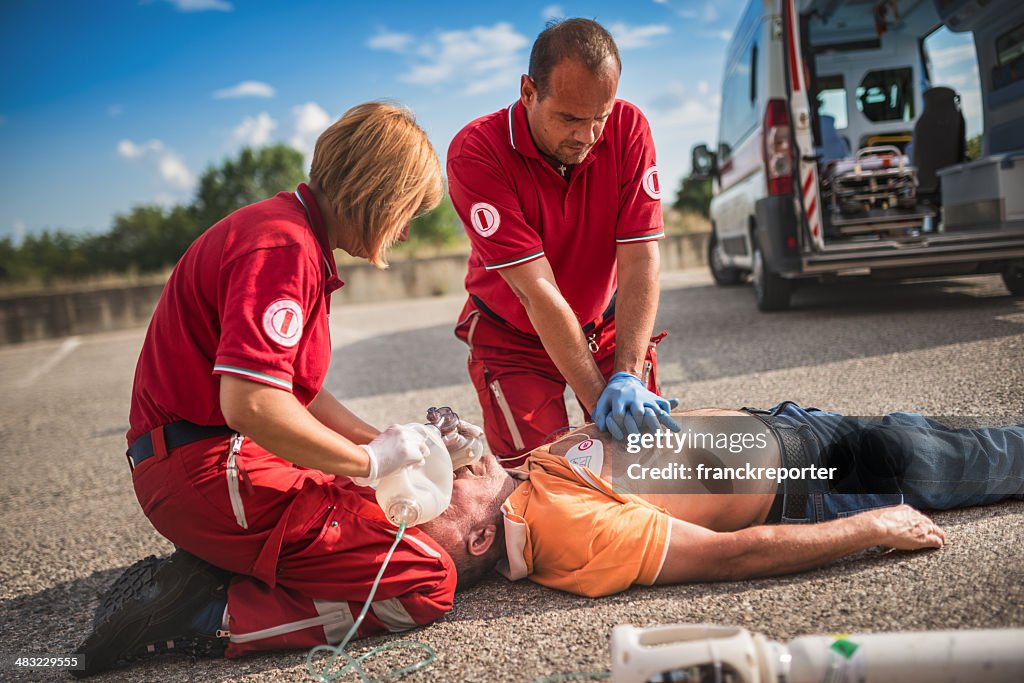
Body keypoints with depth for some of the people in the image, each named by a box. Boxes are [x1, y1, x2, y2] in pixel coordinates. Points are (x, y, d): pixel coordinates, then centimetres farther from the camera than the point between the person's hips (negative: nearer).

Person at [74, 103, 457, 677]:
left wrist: (386, 443, 12)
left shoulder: (298, 237, 17)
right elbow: (249, 403, -29)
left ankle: (205, 573, 10)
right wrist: (369, 461, -15)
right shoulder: (282, 246, -18)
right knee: (428, 581, -12)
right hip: (209, 469, -11)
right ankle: (204, 617, -12)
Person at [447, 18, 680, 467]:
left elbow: (641, 261, -23)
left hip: (608, 326, 3)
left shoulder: (628, 128, -17)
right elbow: (537, 290, -32)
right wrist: (598, 398, -36)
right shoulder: (475, 153, -28)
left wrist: (627, 376, -35)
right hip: (514, 338, -2)